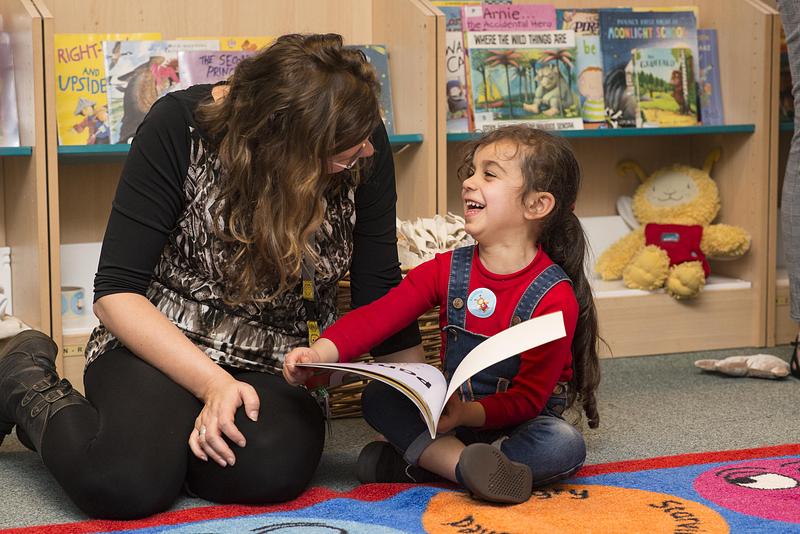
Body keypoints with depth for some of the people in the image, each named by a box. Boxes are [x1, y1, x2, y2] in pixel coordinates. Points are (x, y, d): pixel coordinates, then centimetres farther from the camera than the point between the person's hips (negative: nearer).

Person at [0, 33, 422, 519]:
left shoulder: (365, 144, -9)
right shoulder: (182, 127, -17)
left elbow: (379, 291, -1)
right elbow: (117, 292, -15)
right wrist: (213, 383, -26)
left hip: (274, 368, 3)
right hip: (160, 343, -2)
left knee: (273, 469, -33)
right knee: (126, 481, -33)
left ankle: (163, 432, 1)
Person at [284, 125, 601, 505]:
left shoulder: (554, 297, -16)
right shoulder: (446, 270, -2)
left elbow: (529, 397, -19)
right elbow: (377, 316, -13)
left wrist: (468, 414, -37)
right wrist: (320, 353, -32)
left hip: (520, 421, -3)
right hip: (452, 414, 3)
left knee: (565, 445, -34)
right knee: (377, 397, -17)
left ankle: (416, 462, -31)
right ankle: (468, 465, -34)